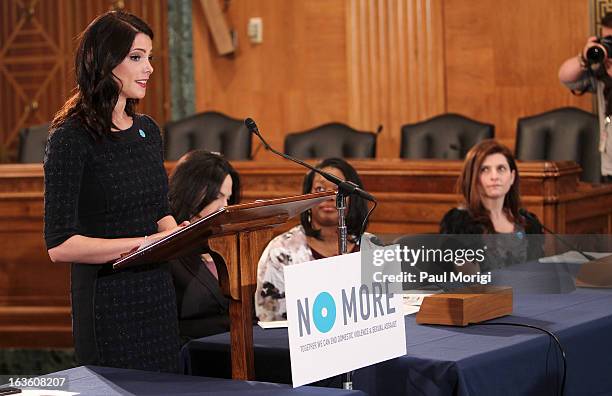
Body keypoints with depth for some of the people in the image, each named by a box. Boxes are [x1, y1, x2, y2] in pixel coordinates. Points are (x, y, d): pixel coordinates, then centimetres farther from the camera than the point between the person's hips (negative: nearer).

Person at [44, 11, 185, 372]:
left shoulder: (147, 130, 9)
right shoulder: (71, 139, -13)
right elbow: (61, 245, -18)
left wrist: (178, 233, -2)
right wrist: (145, 242, -21)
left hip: (158, 294, 7)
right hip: (106, 299, -7)